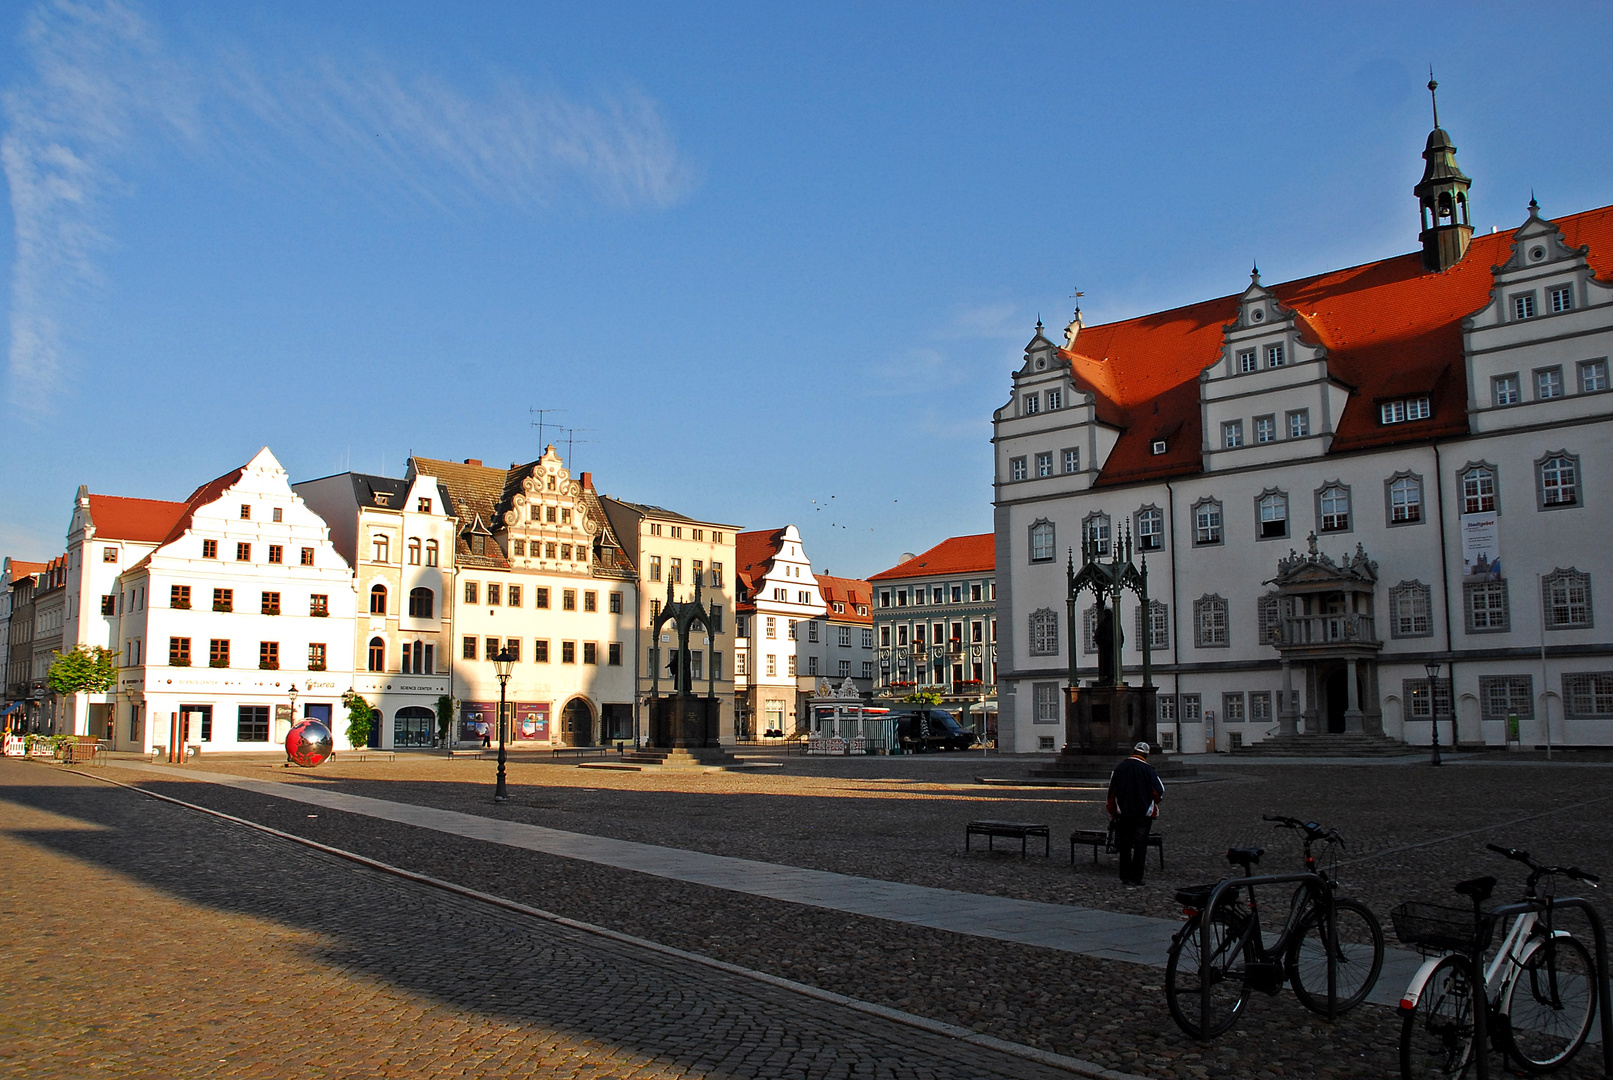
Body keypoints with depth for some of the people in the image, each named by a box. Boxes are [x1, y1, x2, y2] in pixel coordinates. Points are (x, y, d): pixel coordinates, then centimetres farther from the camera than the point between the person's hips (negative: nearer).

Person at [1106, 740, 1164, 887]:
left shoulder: (1119, 768, 2)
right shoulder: (1148, 769, -9)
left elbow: (1111, 793, 6)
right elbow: (1159, 792, -8)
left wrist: (1113, 814, 15)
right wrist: (1153, 803, 14)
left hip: (1123, 814, 3)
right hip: (1144, 815, -3)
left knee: (1125, 846, 14)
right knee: (1140, 847, 4)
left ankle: (1125, 876, 19)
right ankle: (1135, 879, 2)